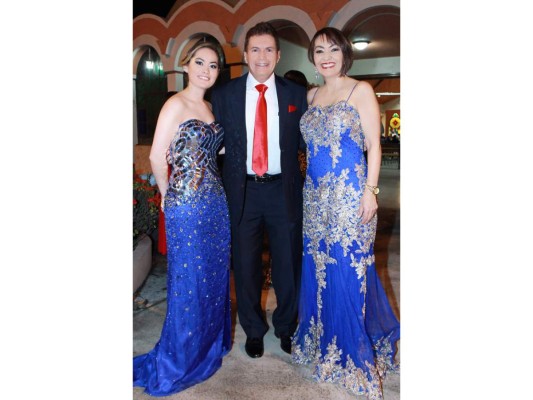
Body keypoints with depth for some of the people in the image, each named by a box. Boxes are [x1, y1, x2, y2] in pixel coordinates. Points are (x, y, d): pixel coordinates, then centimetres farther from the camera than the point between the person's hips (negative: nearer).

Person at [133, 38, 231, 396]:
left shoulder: (209, 107, 13)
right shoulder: (176, 104, -9)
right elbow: (157, 157, -13)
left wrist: (212, 190, 9)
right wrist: (168, 194, -2)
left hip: (216, 203, 7)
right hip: (187, 206, -7)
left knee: (215, 276, 15)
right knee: (189, 281, 3)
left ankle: (210, 346, 35)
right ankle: (178, 363, 23)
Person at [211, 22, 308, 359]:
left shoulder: (296, 94, 3)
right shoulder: (223, 95, 2)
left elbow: (306, 141, 5)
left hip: (284, 190, 0)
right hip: (243, 191, 0)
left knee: (289, 264, 12)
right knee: (246, 266, 12)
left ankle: (286, 327, 36)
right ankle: (254, 330, 35)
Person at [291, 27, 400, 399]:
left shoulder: (361, 90, -2)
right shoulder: (311, 95, 14)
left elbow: (374, 145, -6)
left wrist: (370, 190, -13)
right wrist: (307, 187, 11)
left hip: (350, 193, -6)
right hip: (316, 195, 6)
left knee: (350, 269, -1)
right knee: (318, 268, 12)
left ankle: (355, 352, 18)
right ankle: (324, 342, 31)